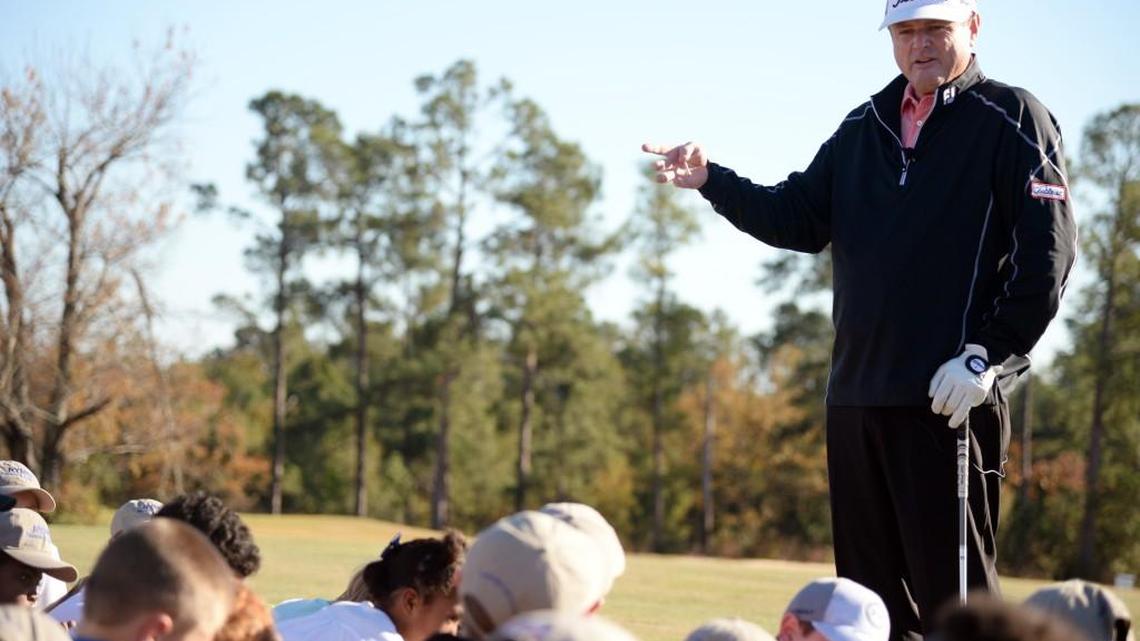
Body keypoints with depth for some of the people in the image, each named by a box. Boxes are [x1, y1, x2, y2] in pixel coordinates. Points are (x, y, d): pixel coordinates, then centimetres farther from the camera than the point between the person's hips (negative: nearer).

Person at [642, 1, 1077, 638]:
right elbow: (801, 220, 16)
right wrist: (712, 180, 1)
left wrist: (988, 356, -16)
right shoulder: (863, 128, 18)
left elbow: (1048, 257, -8)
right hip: (856, 394, 7)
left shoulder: (1012, 120, -1)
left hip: (950, 401, -7)